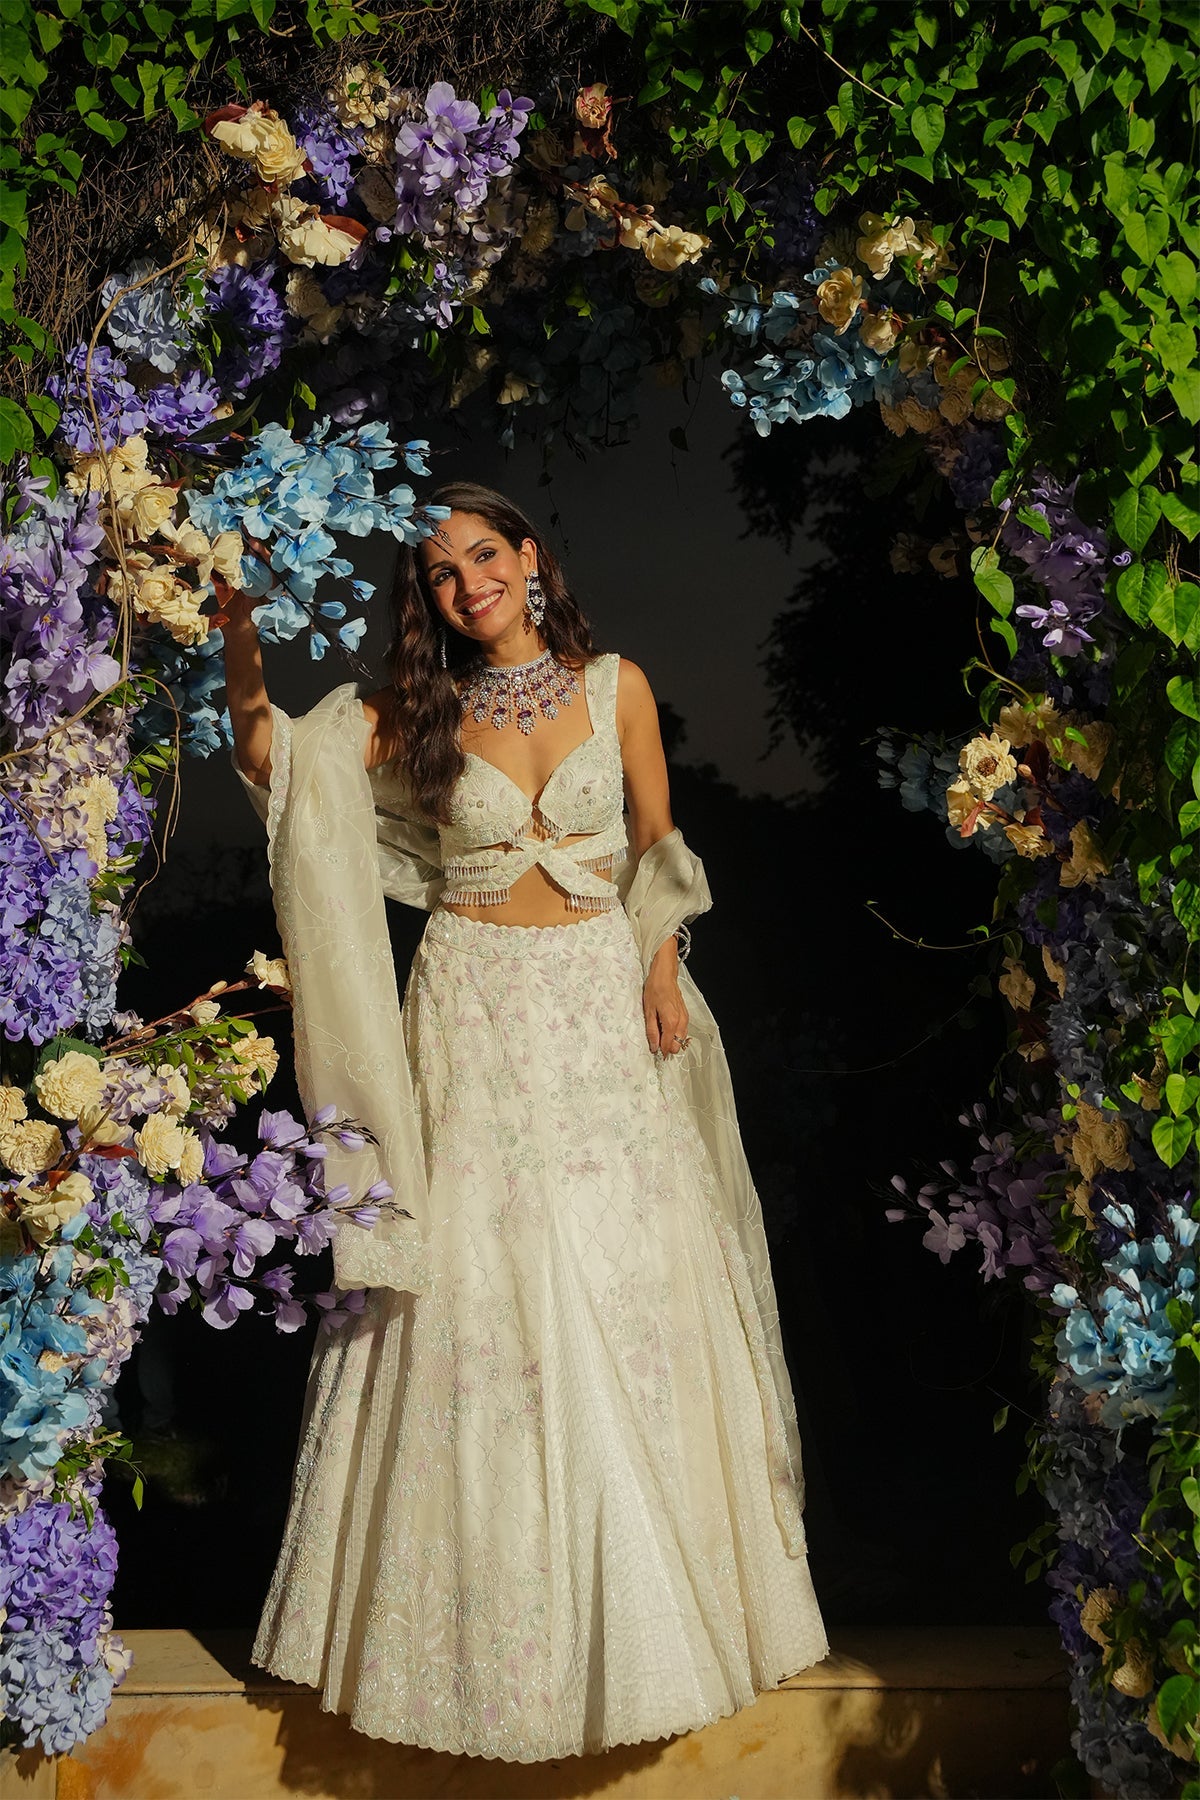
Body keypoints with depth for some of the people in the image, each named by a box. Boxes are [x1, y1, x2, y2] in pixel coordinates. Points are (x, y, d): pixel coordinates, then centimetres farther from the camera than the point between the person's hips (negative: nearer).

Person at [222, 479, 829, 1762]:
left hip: (602, 998, 1)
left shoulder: (615, 686, 4)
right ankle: (496, 1618, 11)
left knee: (628, 1282, 2)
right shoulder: (420, 715, 4)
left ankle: (650, 1599, 18)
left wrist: (663, 967, -1)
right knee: (478, 1284, -1)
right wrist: (240, 634, -14)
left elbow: (657, 848, 10)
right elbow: (267, 760, -1)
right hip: (474, 1011, 0)